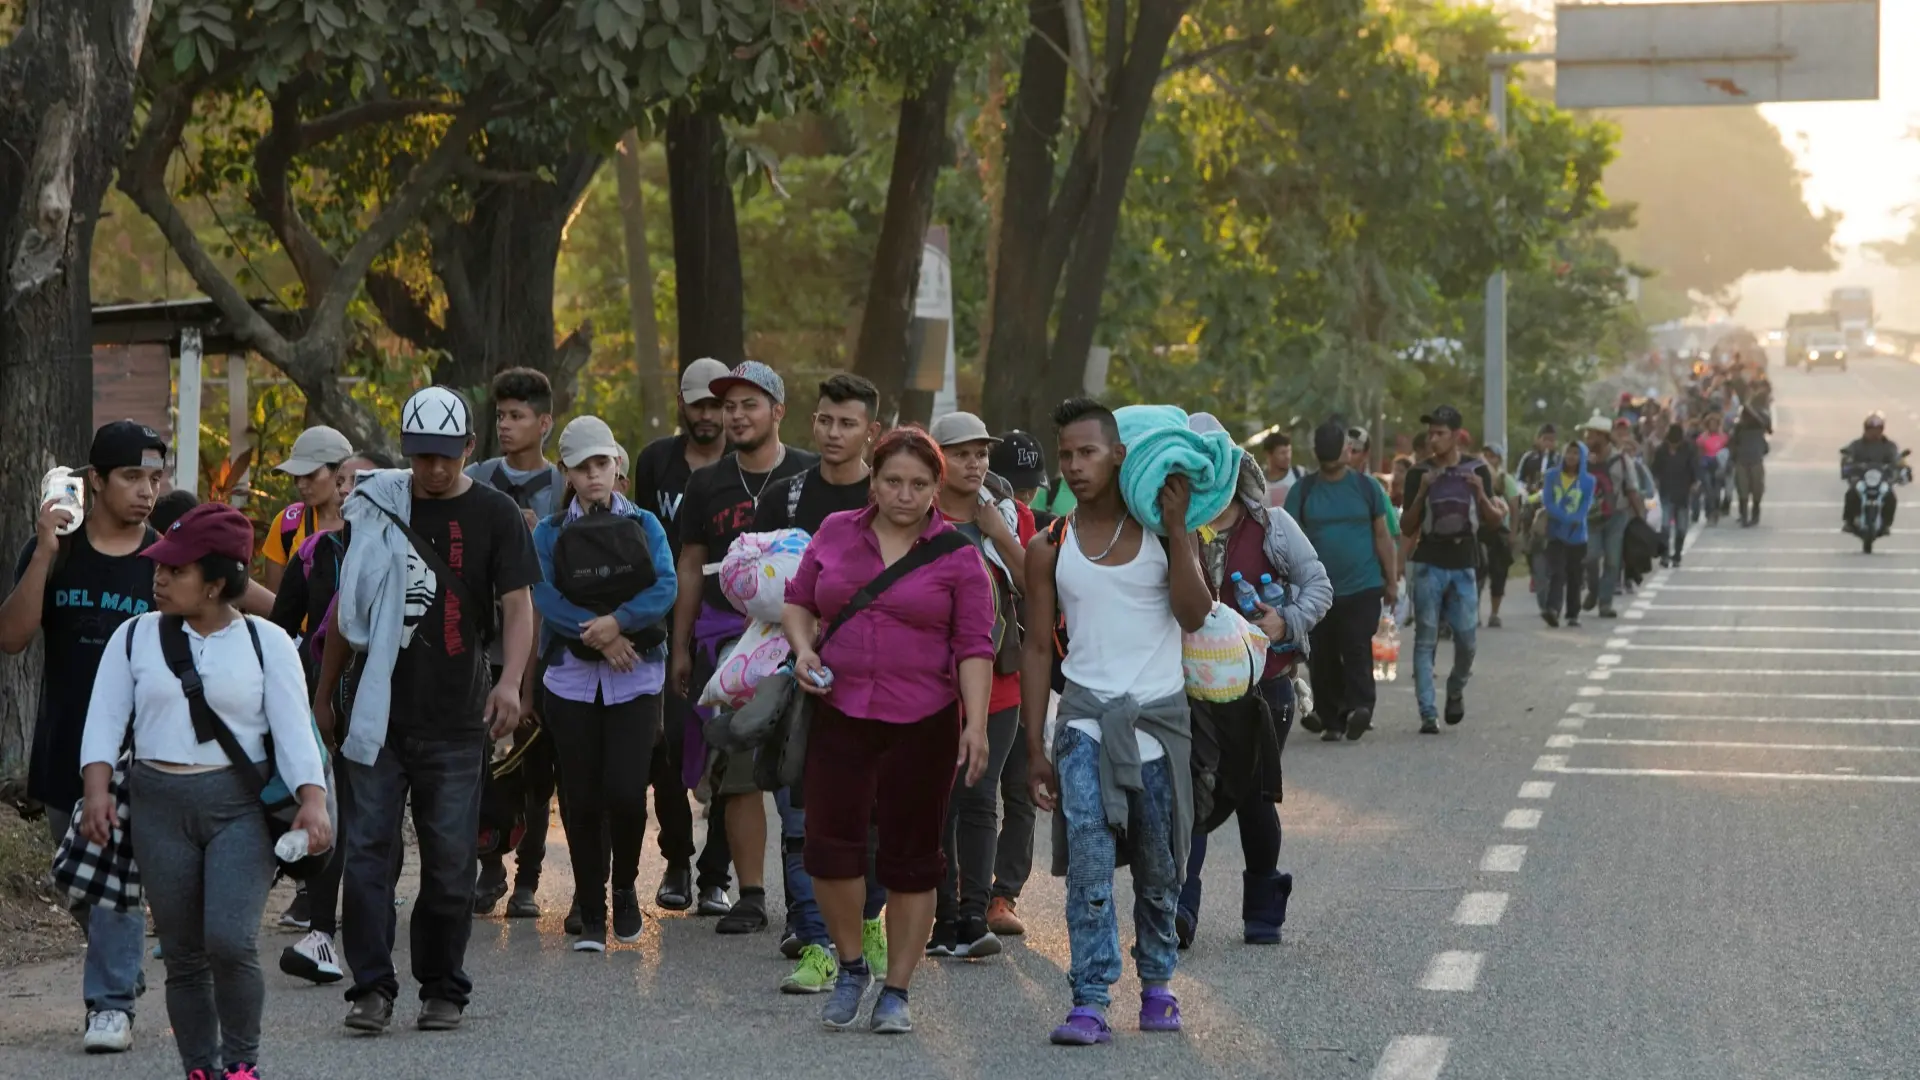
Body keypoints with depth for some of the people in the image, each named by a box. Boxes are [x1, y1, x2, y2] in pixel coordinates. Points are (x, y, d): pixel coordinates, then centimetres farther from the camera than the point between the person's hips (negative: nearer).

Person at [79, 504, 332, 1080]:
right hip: (159, 802, 3)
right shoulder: (135, 637, 7)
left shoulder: (266, 642, 2)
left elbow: (294, 727, -4)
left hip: (241, 801, -2)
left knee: (230, 940, -16)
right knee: (182, 955, 6)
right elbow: (105, 716, 1)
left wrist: (313, 800, -18)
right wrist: (97, 788, -15)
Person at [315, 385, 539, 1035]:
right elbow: (348, 606, 18)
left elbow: (517, 605, -4)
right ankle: (373, 987, 1)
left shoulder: (493, 515, 2)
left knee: (450, 860, 2)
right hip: (376, 714, 2)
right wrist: (324, 694, 19)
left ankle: (443, 989, 14)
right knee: (367, 849, -4)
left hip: (455, 720, -2)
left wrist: (510, 680, -22)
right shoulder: (378, 506, 10)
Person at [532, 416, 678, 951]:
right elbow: (544, 597, -8)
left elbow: (665, 589, -8)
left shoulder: (644, 525, 8)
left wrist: (618, 621, -22)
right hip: (572, 678, 1)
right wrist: (596, 634, -19)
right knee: (582, 797, 1)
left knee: (626, 791, -12)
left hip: (635, 675, -1)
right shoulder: (549, 532, 7)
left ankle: (624, 887, 14)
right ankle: (591, 916, 12)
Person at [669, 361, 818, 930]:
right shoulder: (706, 483, 12)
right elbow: (691, 568, 16)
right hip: (725, 636, 2)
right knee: (738, 774, 0)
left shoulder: (810, 477, 3)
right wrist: (680, 648, 13)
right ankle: (750, 895, 5)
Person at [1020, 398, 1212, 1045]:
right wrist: (1034, 748, 4)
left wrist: (1177, 530, -15)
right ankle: (1090, 1003, -16)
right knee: (1088, 860, -15)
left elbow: (1194, 616, -10)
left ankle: (1156, 984, 26)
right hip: (1086, 714, 0)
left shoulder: (1160, 528, 2)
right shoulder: (1049, 547, 4)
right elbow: (1038, 647, 7)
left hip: (1160, 715, 0)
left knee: (1158, 868, 8)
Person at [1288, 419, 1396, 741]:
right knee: (1322, 658, 4)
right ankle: (1331, 719, 11)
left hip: (1362, 587, -1)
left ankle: (1359, 705, -21)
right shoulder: (1302, 491, 5)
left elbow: (1382, 536, 10)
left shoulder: (1366, 486, 6)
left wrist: (1391, 582, 8)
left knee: (1357, 649, -14)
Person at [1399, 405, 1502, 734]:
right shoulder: (1419, 474, 2)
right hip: (1429, 565, -1)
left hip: (1463, 565, 1)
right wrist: (1421, 493, -14)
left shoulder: (1477, 470, 5)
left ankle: (1456, 691, 28)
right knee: (1425, 640, -5)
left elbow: (1494, 520, 7)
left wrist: (1481, 494, -13)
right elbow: (1407, 528, 1)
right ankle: (1428, 714, -5)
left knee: (1467, 638, -1)